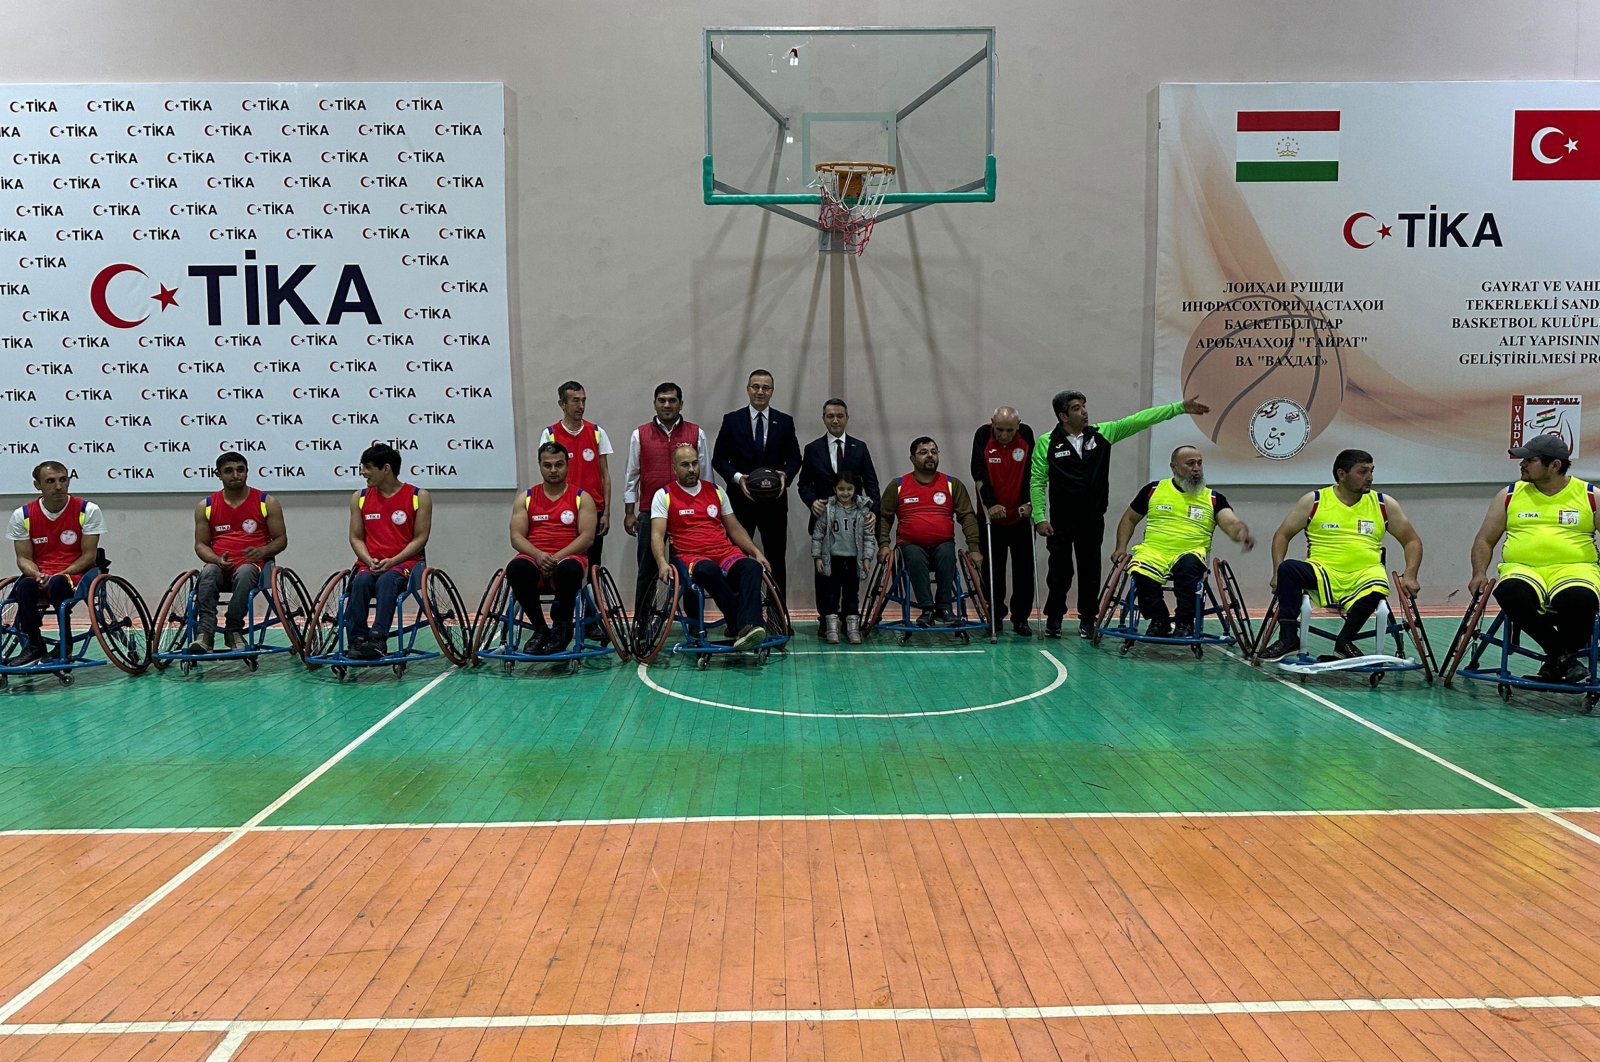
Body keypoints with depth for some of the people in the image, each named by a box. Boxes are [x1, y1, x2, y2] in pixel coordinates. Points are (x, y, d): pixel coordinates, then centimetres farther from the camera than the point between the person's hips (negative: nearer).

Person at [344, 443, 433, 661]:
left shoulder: (419, 497, 3)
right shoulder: (360, 498, 14)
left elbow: (420, 538, -1)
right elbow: (356, 537, 12)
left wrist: (392, 561, -13)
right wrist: (370, 561, -8)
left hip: (404, 561, -3)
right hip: (370, 563, 3)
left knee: (387, 580, -35)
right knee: (360, 582, -31)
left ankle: (378, 638, -46)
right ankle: (357, 640, -34)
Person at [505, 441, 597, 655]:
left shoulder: (582, 498, 9)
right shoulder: (526, 498, 15)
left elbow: (587, 536, -3)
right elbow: (516, 537, 4)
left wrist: (558, 557, -17)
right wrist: (538, 555, -17)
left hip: (568, 557, -2)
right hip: (534, 558, 2)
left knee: (569, 569, -39)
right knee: (516, 568, -34)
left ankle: (562, 626, -13)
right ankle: (540, 628, -16)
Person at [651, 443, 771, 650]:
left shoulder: (715, 490, 19)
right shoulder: (664, 495, 7)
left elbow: (735, 528, 23)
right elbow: (657, 534, -3)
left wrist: (756, 552, 8)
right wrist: (662, 562, -23)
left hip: (726, 553, 4)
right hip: (692, 557, -4)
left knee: (752, 567, -31)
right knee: (708, 569, -40)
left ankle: (745, 628, -46)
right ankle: (742, 629, -33)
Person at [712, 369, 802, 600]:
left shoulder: (785, 422, 7)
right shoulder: (732, 420, 2)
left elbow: (795, 457, 10)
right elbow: (718, 459, 2)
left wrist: (786, 474, -10)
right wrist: (737, 477, -14)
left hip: (774, 501, 1)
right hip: (741, 501, -1)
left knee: (777, 560, 6)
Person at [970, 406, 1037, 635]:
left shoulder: (1026, 434, -3)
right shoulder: (982, 435, -7)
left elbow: (1030, 471, -3)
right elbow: (979, 473, -12)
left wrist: (1027, 502, -12)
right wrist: (990, 504, -19)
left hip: (1021, 515, 1)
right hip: (992, 514, -1)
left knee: (1024, 568, 3)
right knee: (992, 568, 3)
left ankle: (1021, 618, 11)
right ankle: (995, 616, 16)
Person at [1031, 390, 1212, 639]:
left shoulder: (1103, 433, 2)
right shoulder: (1047, 443, -6)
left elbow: (1139, 420, -1)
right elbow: (1037, 482, -5)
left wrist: (1180, 407, -5)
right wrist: (1039, 518, -11)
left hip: (1093, 519, 3)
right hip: (1060, 522, -3)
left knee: (1090, 571, 9)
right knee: (1060, 571, 4)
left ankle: (1087, 620, 21)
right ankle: (1054, 618, 19)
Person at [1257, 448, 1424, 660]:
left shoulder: (1384, 505, 10)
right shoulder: (1313, 501, 6)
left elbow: (1412, 540, 15)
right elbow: (1282, 535, 8)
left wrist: (1409, 575, -1)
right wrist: (1278, 573, -6)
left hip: (1365, 574, 0)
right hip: (1322, 573, 0)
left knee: (1376, 590, -36)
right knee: (1288, 569, -30)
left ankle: (1344, 641, -13)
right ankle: (1288, 638, -26)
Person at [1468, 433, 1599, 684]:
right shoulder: (1510, 495, 13)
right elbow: (1485, 540, 15)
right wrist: (1479, 573, -3)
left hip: (1574, 569, -1)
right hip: (1522, 569, 2)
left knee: (1580, 599, -38)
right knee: (1509, 591, -36)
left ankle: (1560, 656, -7)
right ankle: (1560, 653, -14)